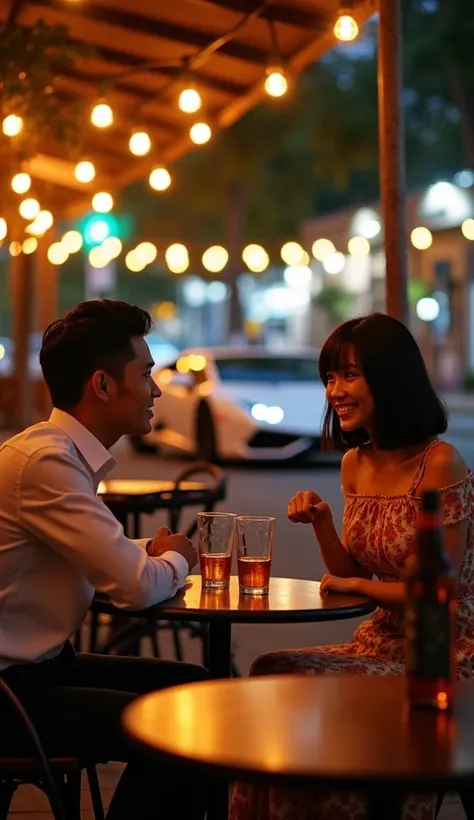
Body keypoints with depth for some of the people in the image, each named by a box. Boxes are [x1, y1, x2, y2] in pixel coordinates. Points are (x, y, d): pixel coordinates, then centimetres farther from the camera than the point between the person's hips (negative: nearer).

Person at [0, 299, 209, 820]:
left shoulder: (68, 453, 8)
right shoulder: (45, 459, -22)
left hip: (43, 665, 10)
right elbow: (137, 586, -23)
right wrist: (175, 561, -2)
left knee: (198, 689, 10)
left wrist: (152, 553, -1)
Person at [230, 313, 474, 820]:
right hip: (383, 643, 7)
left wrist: (357, 585, -5)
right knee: (274, 674, -17)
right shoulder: (355, 463, 8)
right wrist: (320, 522, -5)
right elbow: (350, 575, 11)